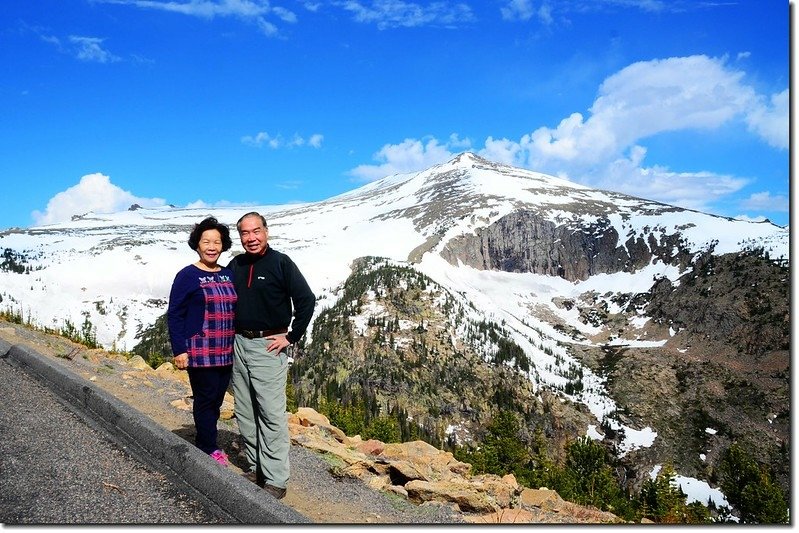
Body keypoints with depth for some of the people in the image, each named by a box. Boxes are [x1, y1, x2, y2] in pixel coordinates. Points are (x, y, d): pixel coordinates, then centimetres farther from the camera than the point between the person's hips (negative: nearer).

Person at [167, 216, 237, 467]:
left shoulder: (228, 274, 10)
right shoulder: (187, 276, -7)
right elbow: (174, 314, -7)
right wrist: (179, 350, -12)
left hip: (226, 352, 6)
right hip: (200, 352, -5)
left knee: (216, 401, 11)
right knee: (206, 400, 1)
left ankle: (204, 446, 25)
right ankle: (209, 450, 15)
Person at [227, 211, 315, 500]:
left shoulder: (280, 263, -8)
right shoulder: (235, 265, 9)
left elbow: (306, 300, -11)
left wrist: (291, 337, -12)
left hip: (268, 346, -6)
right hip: (239, 344, 7)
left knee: (271, 413, -7)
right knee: (244, 412, 11)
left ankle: (276, 480, -1)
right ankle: (256, 467, 24)